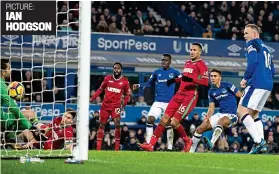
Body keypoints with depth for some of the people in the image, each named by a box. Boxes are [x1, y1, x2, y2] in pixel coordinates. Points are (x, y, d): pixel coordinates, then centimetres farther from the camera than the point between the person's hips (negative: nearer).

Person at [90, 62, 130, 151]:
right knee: (102, 125, 5)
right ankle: (98, 147, 9)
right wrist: (92, 98, 2)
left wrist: (124, 104, -4)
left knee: (117, 124, -17)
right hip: (105, 105, 3)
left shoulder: (125, 81, 0)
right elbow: (100, 89, 12)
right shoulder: (107, 78, 4)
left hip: (116, 106, -3)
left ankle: (117, 147, -11)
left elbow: (127, 94, 9)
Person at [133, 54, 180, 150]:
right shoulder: (157, 72, 9)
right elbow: (149, 83, 16)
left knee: (169, 124, 1)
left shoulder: (174, 72, 0)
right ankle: (148, 143, -9)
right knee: (150, 119, -14)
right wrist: (139, 85, 2)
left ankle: (170, 147, 10)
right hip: (158, 102, 2)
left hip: (169, 103, -2)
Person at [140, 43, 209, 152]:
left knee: (174, 122, -14)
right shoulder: (187, 63, 21)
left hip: (190, 97, -8)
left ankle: (187, 141, 10)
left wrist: (191, 79, -28)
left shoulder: (201, 64, -5)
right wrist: (174, 80, 22)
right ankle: (151, 144, 1)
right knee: (164, 119, 0)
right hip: (179, 94, 8)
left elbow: (205, 82, -17)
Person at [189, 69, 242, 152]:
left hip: (231, 115, -6)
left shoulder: (227, 86, -6)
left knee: (221, 121, -40)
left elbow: (241, 96, -4)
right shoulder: (211, 91, 11)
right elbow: (211, 108, 12)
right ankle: (190, 150, 9)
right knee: (200, 129, -3)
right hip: (220, 114, 6)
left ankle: (212, 143, -56)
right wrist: (207, 117, -7)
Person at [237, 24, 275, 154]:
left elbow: (253, 61, -16)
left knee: (242, 111, -10)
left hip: (257, 83, -9)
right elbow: (272, 71, 25)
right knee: (254, 114, 14)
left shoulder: (253, 44, 1)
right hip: (268, 85, 9)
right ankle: (262, 144, 0)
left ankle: (258, 141, -22)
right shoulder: (265, 47, 26)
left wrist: (245, 78, -8)